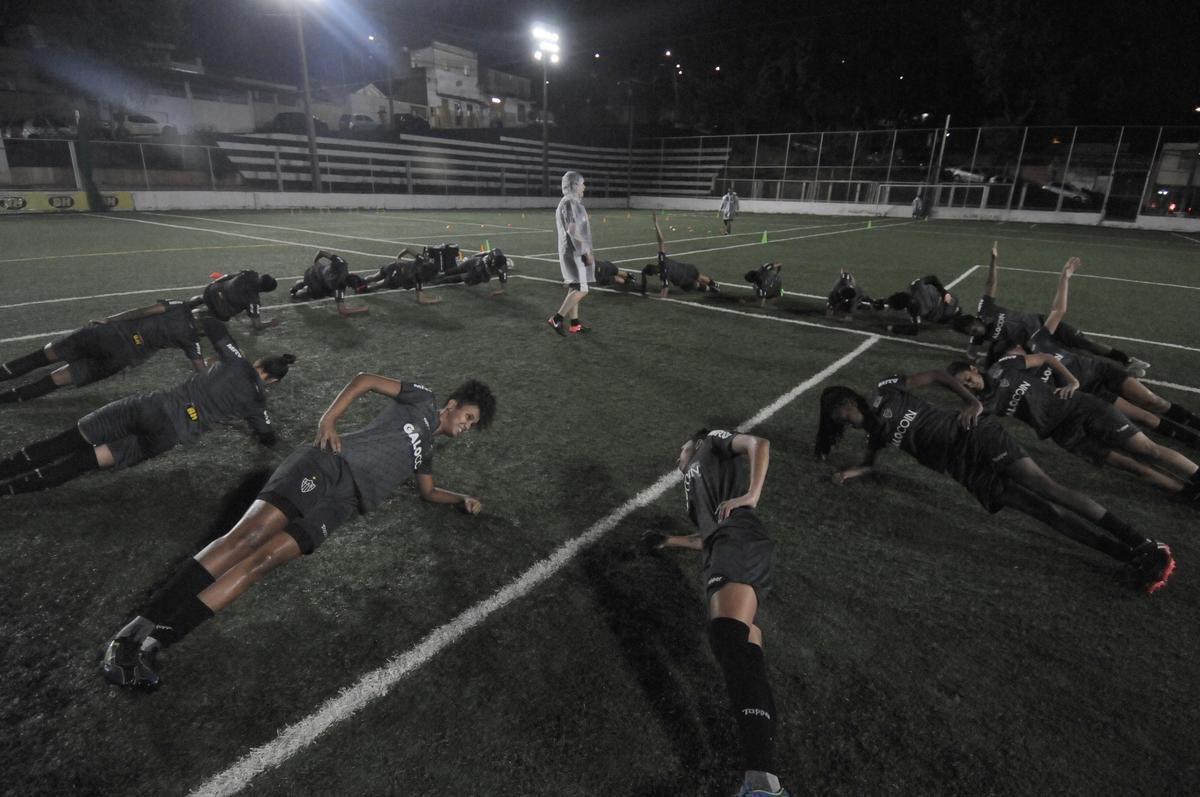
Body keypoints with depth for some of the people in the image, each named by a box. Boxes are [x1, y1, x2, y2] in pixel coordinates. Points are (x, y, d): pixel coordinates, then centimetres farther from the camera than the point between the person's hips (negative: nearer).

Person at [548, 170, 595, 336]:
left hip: (571, 252, 10)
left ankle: (574, 324, 15)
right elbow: (573, 231, -23)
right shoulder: (570, 202, -15)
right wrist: (586, 252, -21)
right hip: (575, 252, -10)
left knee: (574, 288, 11)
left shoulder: (567, 202, 16)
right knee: (581, 290, -9)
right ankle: (557, 319, -7)